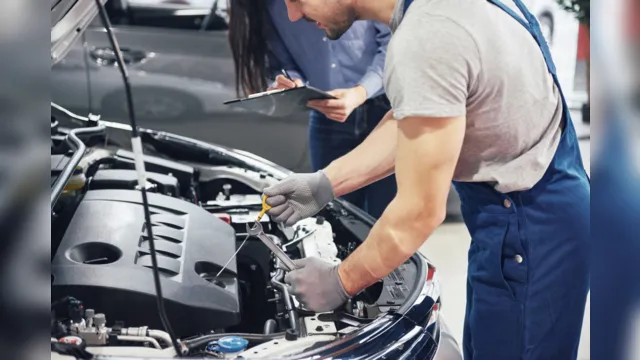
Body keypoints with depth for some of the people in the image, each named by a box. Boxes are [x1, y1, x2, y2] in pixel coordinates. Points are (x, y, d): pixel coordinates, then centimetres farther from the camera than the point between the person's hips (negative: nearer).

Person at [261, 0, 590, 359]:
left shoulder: (426, 39, -30)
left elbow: (421, 212, -24)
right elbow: (411, 122, 12)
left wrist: (340, 282, -10)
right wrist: (326, 183, 9)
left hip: (529, 225, -10)